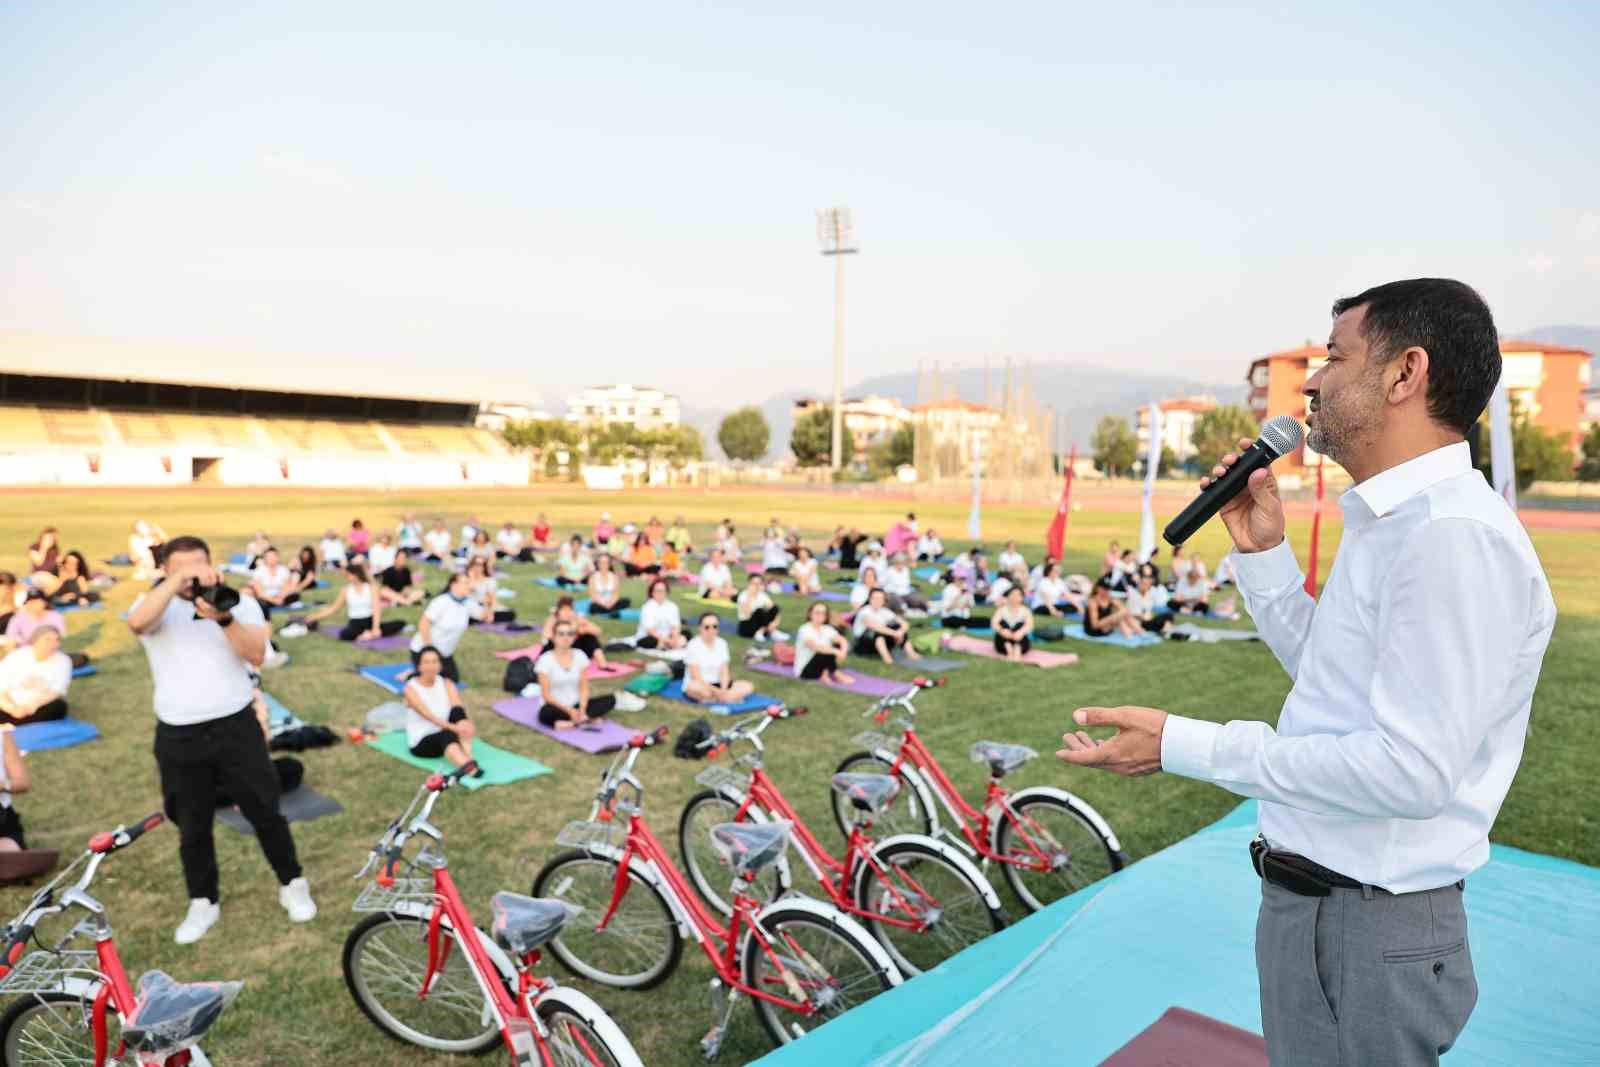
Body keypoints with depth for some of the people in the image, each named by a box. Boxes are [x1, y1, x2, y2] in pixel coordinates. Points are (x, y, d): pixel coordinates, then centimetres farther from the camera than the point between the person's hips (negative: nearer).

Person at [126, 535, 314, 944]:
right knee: (192, 826, 14)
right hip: (178, 736, 1)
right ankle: (203, 902, 32)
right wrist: (177, 581, -31)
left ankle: (292, 885, 26)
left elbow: (256, 655, -13)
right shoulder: (156, 605, 1)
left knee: (264, 813, 7)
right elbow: (136, 623, -25)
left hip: (235, 726, -1)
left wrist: (224, 619, -27)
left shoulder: (238, 601, 1)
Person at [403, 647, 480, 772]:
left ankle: (468, 758, -40)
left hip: (445, 733, 4)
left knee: (457, 711, -26)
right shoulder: (411, 688, -11)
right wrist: (453, 727, -39)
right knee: (447, 734, -35)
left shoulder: (447, 684, 1)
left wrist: (467, 724, -38)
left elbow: (459, 710, -14)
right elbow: (428, 715, -24)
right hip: (421, 742, -4)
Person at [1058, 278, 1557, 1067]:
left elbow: (1412, 770, -28)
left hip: (1366, 932, -9)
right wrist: (1262, 554, 7)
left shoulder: (1453, 535, -24)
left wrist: (1181, 745, -26)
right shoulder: (1395, 522, 9)